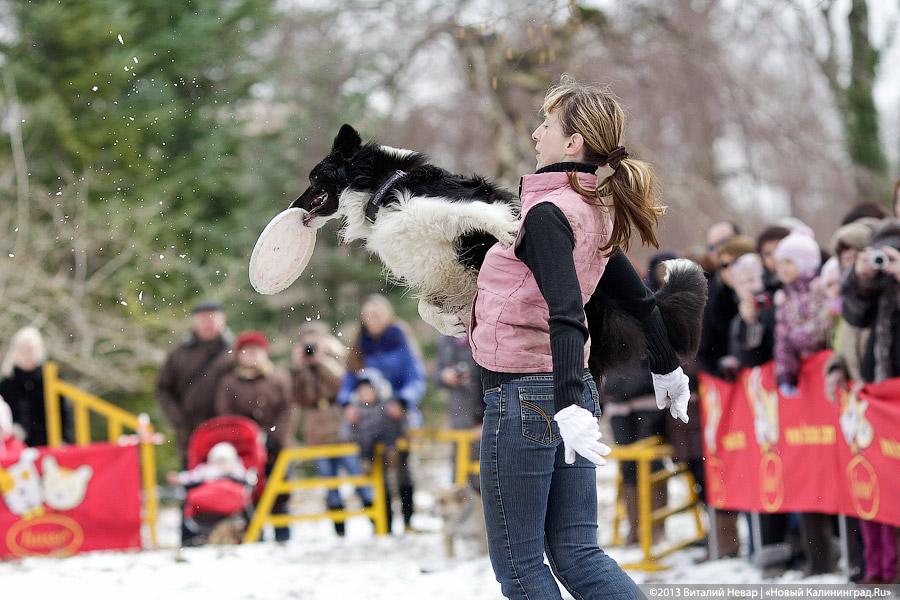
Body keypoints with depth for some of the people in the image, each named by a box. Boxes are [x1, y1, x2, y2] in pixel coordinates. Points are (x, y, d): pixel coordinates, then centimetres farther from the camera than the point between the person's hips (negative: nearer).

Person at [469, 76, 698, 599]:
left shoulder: (548, 213, -15)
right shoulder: (596, 213, 10)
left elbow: (566, 312, -27)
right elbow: (638, 296, 21)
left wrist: (568, 405, -37)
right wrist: (666, 368, 36)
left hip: (522, 396, -8)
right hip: (570, 392, 8)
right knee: (576, 554, 9)